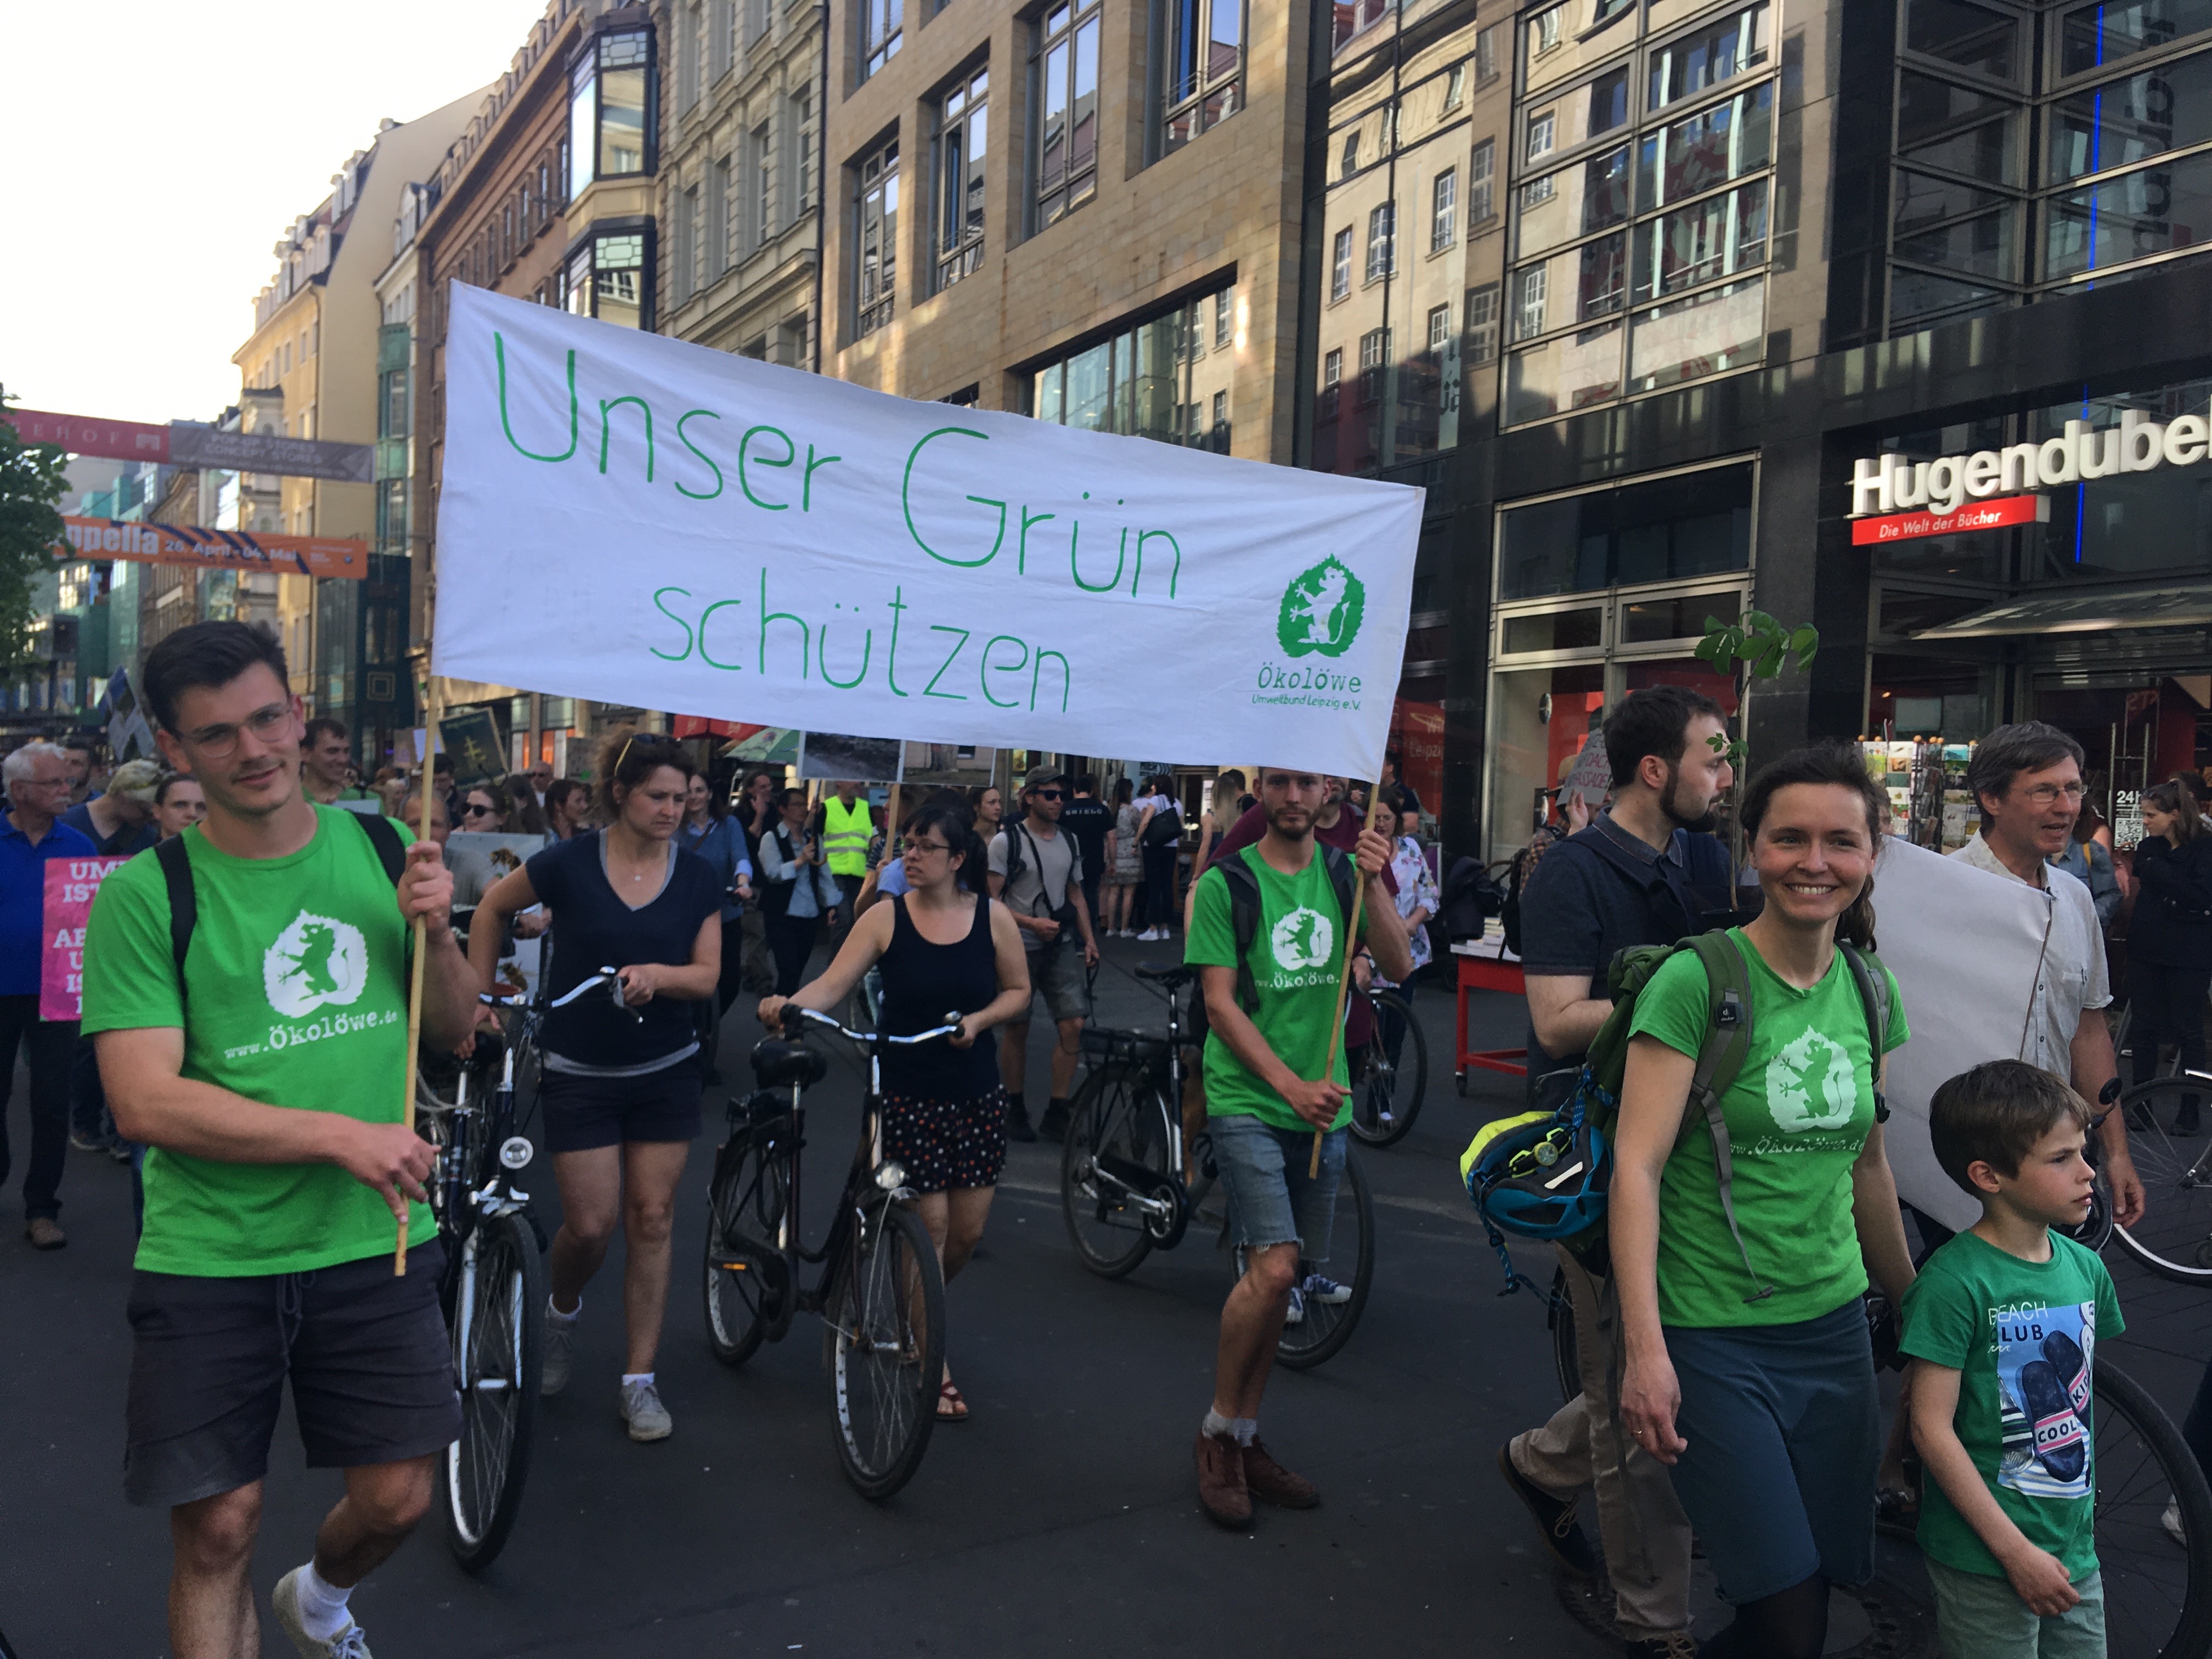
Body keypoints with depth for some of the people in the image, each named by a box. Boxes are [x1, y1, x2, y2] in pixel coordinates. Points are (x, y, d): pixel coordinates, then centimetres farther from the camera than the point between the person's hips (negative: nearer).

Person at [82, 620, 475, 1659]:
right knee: (217, 1530, 4)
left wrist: (436, 933, -12)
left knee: (399, 1498, 10)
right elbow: (145, 1104, -16)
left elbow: (454, 1028, 8)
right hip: (209, 1261, -3)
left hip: (378, 1240, 3)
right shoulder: (145, 896, -9)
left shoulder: (381, 848, 2)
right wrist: (342, 1135, -22)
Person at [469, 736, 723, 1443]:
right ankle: (563, 1311, 33)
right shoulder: (569, 863, -11)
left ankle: (639, 1380, 15)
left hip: (664, 1072, 2)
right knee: (591, 1225, -3)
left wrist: (656, 974, -24)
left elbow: (707, 976, -5)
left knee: (651, 1221, 4)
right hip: (580, 1074, -2)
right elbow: (493, 908, 5)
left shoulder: (697, 876, -4)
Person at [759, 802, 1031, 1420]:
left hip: (976, 1094, 3)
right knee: (928, 1226, -2)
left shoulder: (993, 917, -2)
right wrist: (788, 1005, -34)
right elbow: (833, 983, -14)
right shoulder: (886, 917, -7)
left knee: (968, 1229, 9)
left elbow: (1018, 990, 8)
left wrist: (978, 1019, -11)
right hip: (907, 1093, -3)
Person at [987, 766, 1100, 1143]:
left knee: (1074, 1024, -6)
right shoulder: (1007, 841, -7)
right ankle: (1015, 1109, 21)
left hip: (1060, 947, 4)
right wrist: (1032, 922, -21)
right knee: (1017, 1029, 6)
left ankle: (1056, 1112, 4)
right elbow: (990, 902, -10)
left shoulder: (1070, 842, 10)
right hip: (1018, 948, -4)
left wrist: (1089, 939, 9)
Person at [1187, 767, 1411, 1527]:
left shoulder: (1343, 873, 7)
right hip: (1248, 1101, -4)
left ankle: (1246, 1442, 24)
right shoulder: (1227, 883, -5)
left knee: (1276, 1277, 10)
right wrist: (1291, 1085, -17)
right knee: (1273, 1270, -15)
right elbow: (1220, 1002, -8)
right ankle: (1218, 1432, 6)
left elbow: (1398, 966, -3)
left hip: (1323, 1105, 4)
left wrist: (1375, 882, -18)